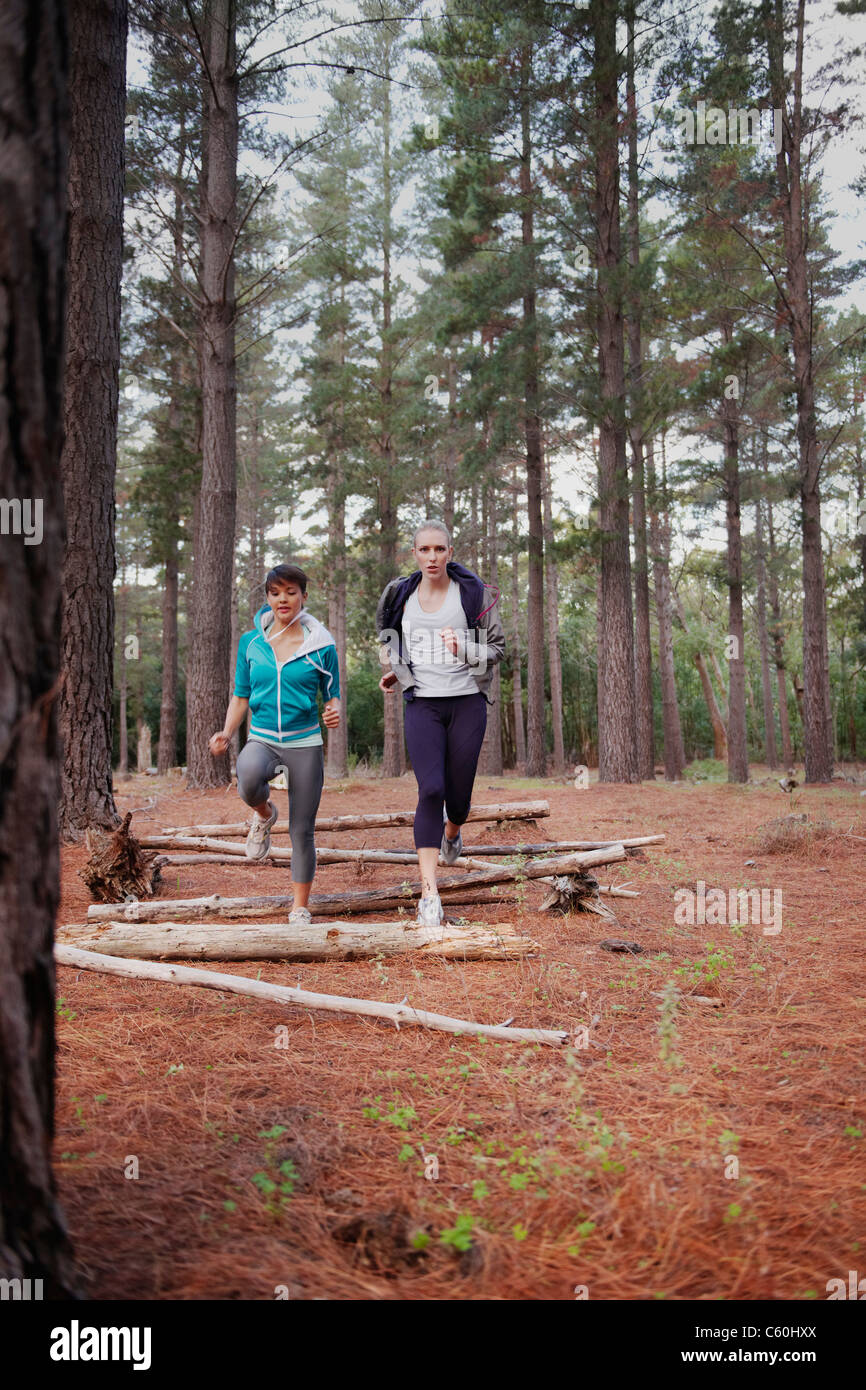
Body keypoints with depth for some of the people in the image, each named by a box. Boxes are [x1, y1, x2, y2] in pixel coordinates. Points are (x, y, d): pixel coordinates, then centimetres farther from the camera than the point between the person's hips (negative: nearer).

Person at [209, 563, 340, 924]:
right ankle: (264, 814, 0)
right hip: (262, 739, 1)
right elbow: (241, 696, 11)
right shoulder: (250, 643, 5)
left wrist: (335, 712, -17)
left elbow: (332, 695, 7)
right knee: (249, 775, -36)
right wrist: (225, 734, -5)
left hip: (305, 742, -1)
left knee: (302, 830, 1)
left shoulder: (321, 645, -1)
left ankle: (300, 908, 19)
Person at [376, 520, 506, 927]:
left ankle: (452, 832, 46)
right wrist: (394, 670, 11)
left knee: (457, 795, 5)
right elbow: (389, 635, 26)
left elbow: (497, 646, 1)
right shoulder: (401, 594, 5)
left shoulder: (473, 592, -2)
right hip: (422, 704, 1)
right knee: (431, 790, -16)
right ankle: (429, 894, -14)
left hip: (466, 701, 0)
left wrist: (464, 650, -18)